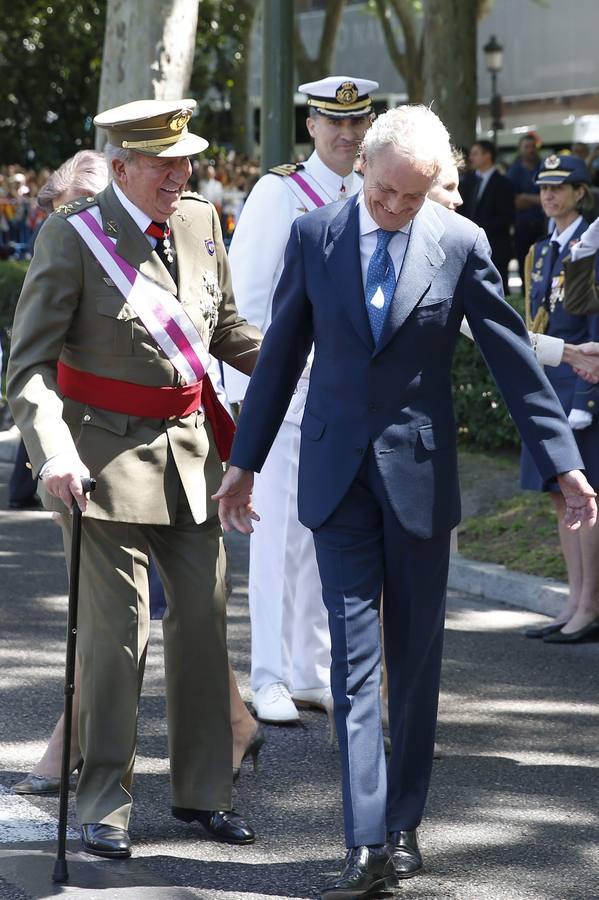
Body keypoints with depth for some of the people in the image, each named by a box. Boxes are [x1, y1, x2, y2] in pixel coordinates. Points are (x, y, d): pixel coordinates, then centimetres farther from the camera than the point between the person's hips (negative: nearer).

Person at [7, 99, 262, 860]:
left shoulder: (200, 222, 5)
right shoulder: (72, 237, -12)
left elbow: (224, 328, 19)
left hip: (189, 447, 6)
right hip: (109, 451, -6)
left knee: (203, 613, 10)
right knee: (116, 626, -4)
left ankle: (201, 790, 24)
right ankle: (103, 804, 9)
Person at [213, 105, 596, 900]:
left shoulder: (460, 244, -4)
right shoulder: (314, 236, 0)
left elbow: (514, 358, -1)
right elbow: (280, 355, 7)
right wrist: (245, 463, 9)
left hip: (418, 474, -1)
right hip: (337, 472, 1)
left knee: (415, 658, 7)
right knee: (353, 657, -4)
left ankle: (403, 828, 19)